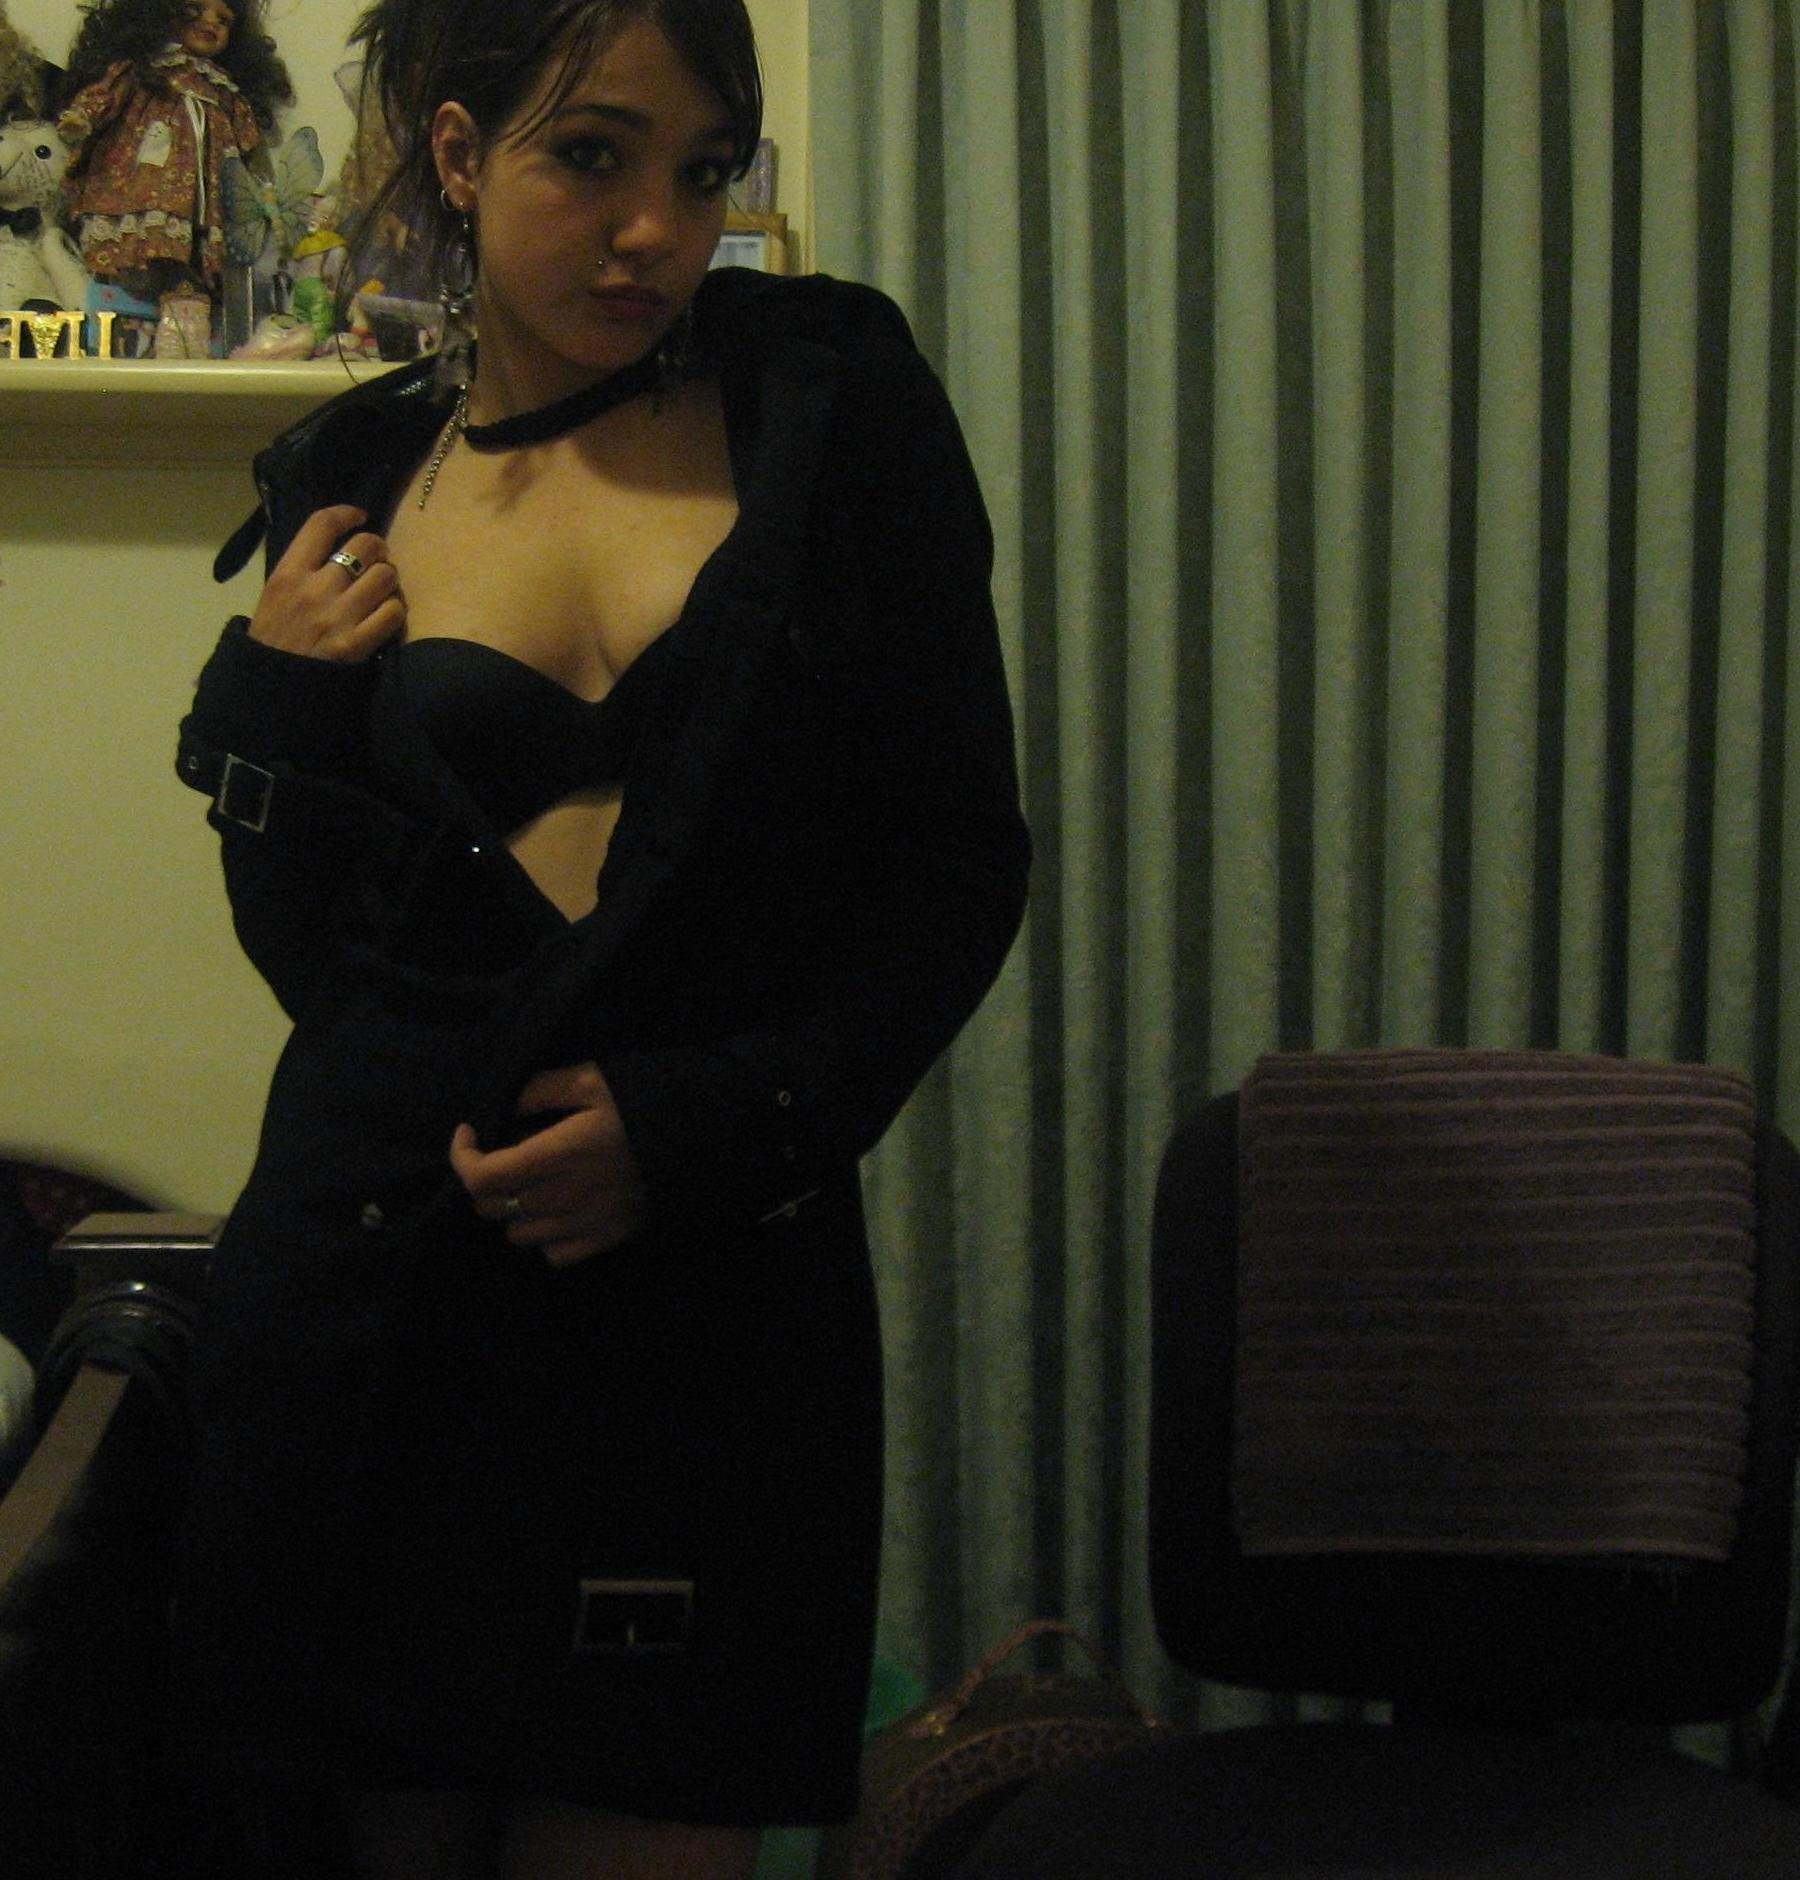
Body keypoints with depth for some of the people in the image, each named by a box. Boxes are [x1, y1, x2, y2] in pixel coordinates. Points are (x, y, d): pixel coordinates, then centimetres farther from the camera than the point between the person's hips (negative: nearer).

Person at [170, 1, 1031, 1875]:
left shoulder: (830, 394, 2)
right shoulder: (353, 487, 8)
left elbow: (965, 850, 0)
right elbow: (315, 953, 11)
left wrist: (714, 1120, -11)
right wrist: (272, 701, -4)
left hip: (715, 1279, -1)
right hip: (382, 1280, 2)